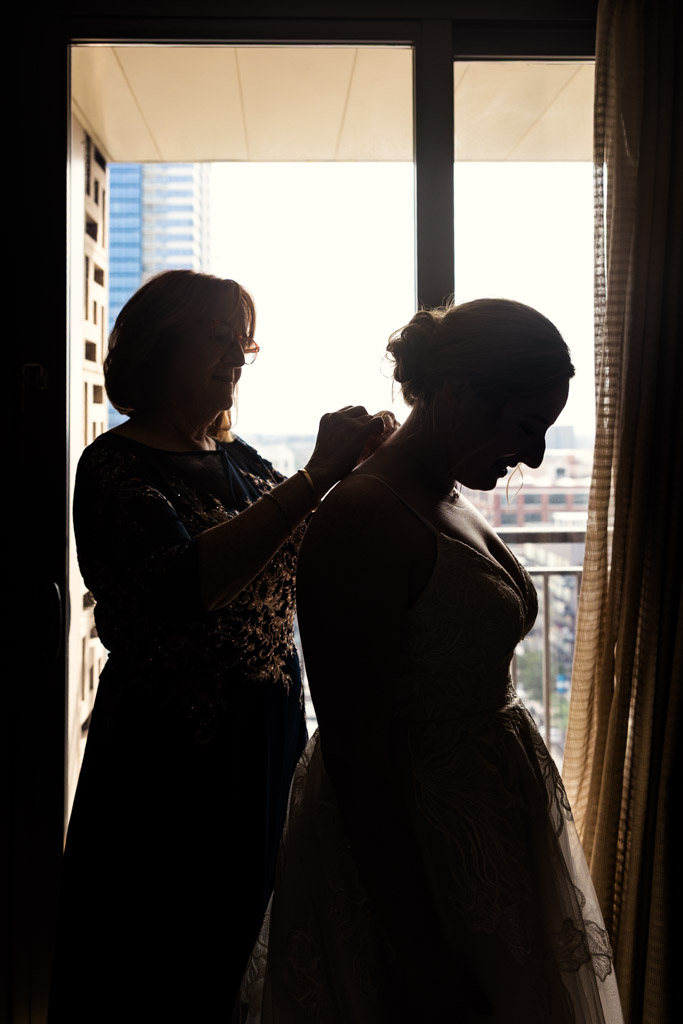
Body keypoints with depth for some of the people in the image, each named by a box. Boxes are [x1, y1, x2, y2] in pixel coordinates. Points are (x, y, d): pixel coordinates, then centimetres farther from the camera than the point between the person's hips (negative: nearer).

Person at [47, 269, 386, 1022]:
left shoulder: (236, 458, 10)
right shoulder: (116, 467, -12)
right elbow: (182, 586, -31)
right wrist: (314, 478, -34)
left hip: (268, 738, 7)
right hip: (171, 757, -7)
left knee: (248, 946, 18)